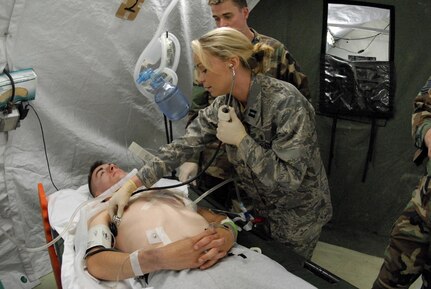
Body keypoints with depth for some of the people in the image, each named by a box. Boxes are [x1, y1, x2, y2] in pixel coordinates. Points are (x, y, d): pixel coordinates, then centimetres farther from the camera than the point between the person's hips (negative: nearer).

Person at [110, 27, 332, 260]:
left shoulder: (286, 103, -30)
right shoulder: (224, 104, -10)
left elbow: (289, 178, -31)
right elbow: (182, 146, -10)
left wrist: (241, 140, -28)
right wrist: (130, 186, -15)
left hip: (298, 215, -5)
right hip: (259, 206, 6)